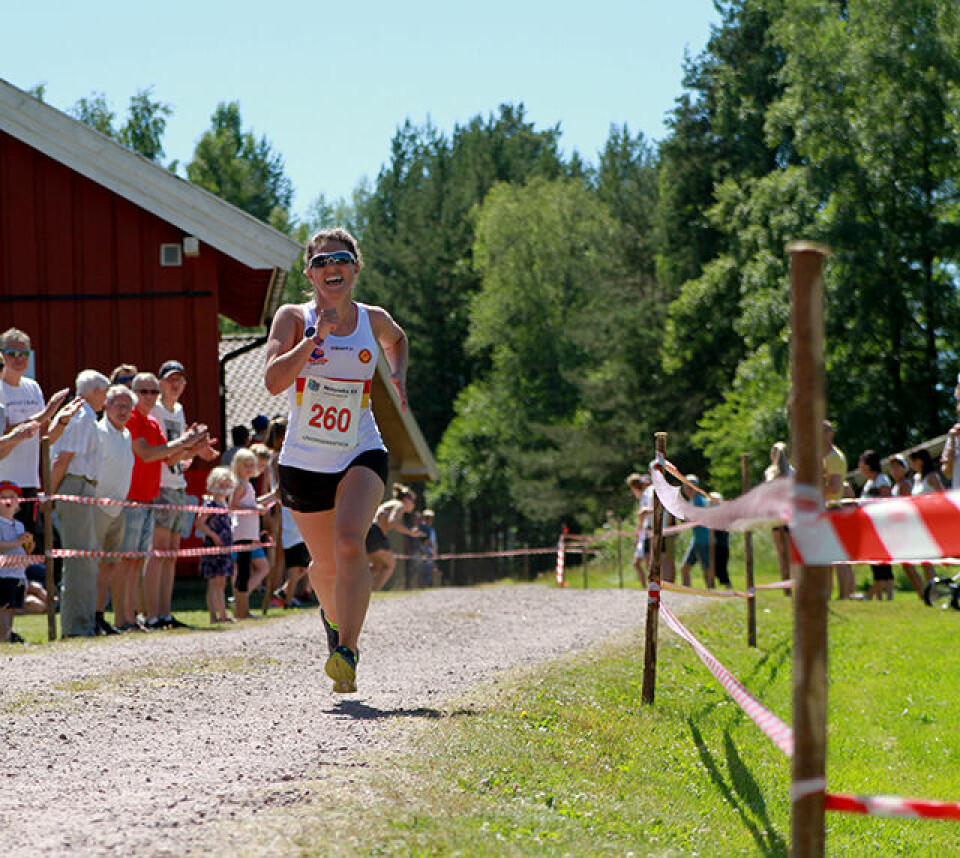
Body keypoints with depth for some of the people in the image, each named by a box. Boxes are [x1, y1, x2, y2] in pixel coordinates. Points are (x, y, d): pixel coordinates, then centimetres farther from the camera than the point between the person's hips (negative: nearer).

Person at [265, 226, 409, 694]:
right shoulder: (294, 317, -6)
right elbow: (274, 380, -22)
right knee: (326, 563, 13)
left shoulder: (374, 320, 1)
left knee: (350, 543, -26)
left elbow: (397, 340, 27)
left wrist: (398, 377, 9)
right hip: (304, 460, 0)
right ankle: (332, 616, 48)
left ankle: (347, 653, -30)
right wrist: (317, 336, -27)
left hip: (361, 454, 0)